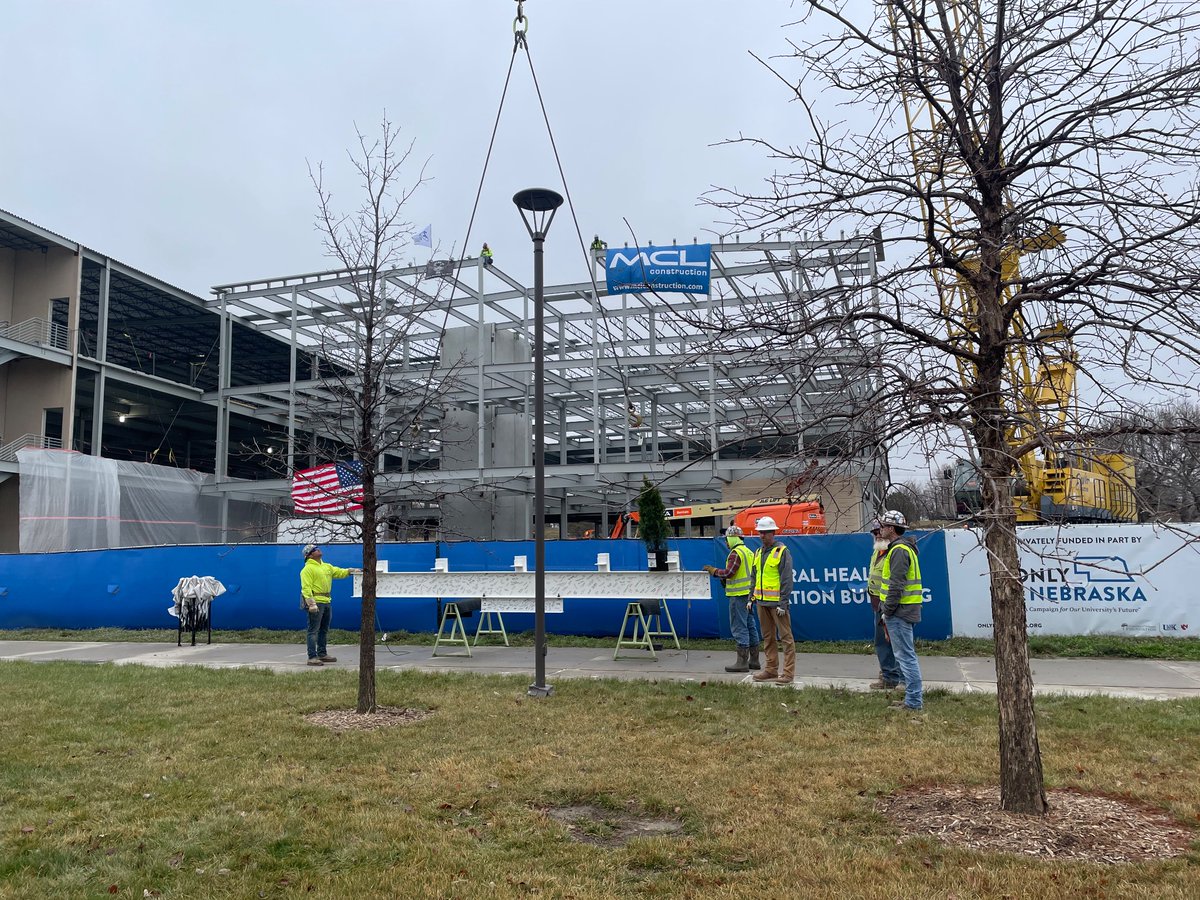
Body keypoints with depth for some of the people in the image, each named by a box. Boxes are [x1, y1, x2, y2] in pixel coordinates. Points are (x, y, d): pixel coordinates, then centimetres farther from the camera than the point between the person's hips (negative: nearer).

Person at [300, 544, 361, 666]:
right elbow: (306, 587, -16)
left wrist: (350, 571, 2)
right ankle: (312, 657, -6)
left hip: (326, 601, 9)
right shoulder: (308, 569, -8)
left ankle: (322, 654, 27)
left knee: (324, 630, 17)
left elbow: (339, 572, 21)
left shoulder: (327, 567, 18)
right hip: (316, 602, -9)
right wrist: (311, 603, -24)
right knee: (313, 631, -7)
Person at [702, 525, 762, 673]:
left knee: (739, 627, -6)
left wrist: (713, 570, -8)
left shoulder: (736, 553, -14)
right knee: (750, 626, 13)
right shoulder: (748, 552, 17)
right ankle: (754, 660, 19)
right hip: (749, 594, 10)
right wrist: (726, 579, 19)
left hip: (739, 595, -10)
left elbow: (729, 572, -22)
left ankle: (742, 662, -5)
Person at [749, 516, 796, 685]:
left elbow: (787, 579, -13)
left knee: (785, 637, -3)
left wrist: (783, 603, -17)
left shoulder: (782, 552, -8)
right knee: (767, 637, 13)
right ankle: (771, 669, 21)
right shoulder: (758, 552, 15)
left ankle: (788, 673, -1)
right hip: (762, 602, 8)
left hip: (777, 602, -8)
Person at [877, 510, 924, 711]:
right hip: (904, 610, 11)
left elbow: (896, 585, -21)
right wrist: (888, 611, 20)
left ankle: (913, 701, -2)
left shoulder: (899, 550, -16)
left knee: (905, 656, -6)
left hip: (899, 611, -11)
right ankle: (915, 697, 23)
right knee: (907, 655, 16)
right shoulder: (904, 547, 18)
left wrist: (887, 611, -16)